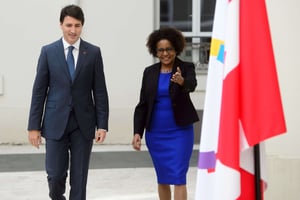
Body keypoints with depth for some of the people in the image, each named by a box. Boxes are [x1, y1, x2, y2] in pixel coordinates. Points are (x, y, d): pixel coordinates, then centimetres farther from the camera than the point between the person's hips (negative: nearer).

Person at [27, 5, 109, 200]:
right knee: (55, 175, -2)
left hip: (83, 124, 1)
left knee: (79, 178, 3)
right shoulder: (48, 51, 2)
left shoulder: (93, 52, 2)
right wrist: (34, 126, -1)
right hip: (56, 123, 0)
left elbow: (100, 92, 3)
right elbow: (39, 91, 2)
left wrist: (102, 125, -4)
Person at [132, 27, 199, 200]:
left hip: (180, 131, -4)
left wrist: (182, 81, -50)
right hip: (155, 133, 4)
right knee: (162, 178, 12)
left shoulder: (186, 68, -5)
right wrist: (137, 132, -3)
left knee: (178, 177, -8)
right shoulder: (150, 72, 4)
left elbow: (192, 84, -27)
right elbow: (142, 104, 6)